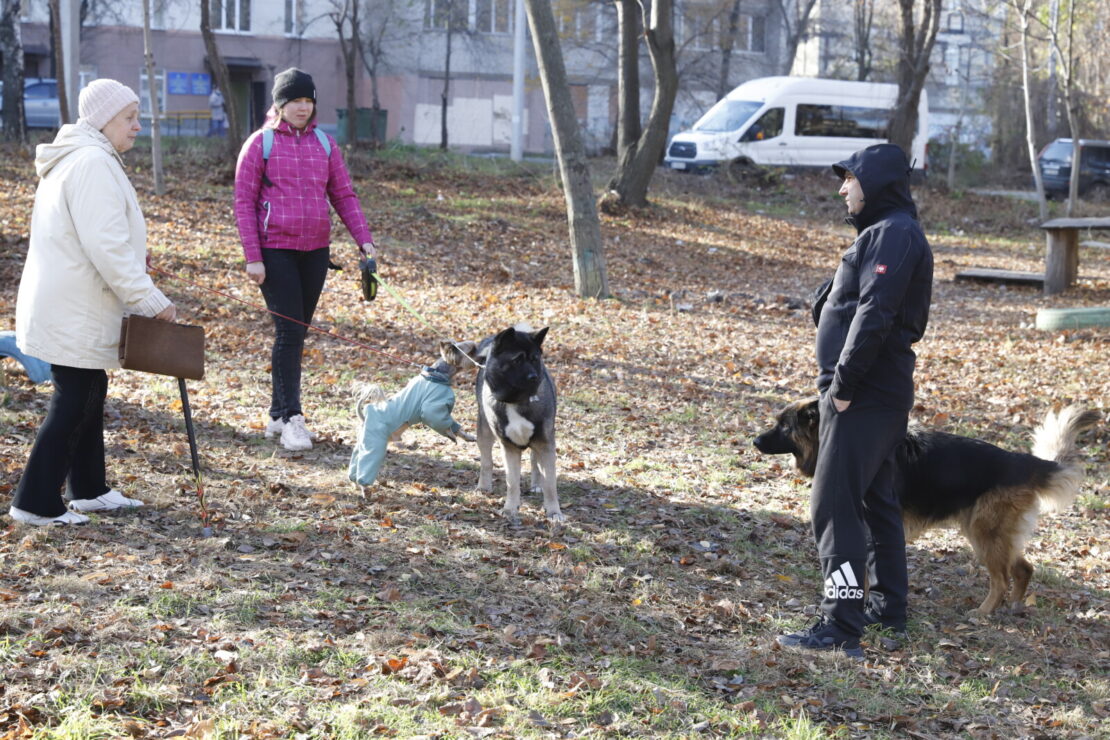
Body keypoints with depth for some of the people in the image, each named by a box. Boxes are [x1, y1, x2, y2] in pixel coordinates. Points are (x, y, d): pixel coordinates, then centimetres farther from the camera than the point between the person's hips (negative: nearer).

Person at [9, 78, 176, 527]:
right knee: (73, 401, -5)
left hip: (70, 307, 11)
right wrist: (150, 300, -20)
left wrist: (136, 290, 19)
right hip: (72, 313, -11)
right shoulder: (94, 164, -19)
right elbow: (106, 247, -25)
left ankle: (89, 489, 27)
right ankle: (36, 502, 1)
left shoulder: (75, 159, 16)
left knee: (89, 393, 17)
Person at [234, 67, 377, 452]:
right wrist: (253, 257, -11)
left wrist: (364, 239, -2)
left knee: (298, 332, 9)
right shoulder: (260, 143, -3)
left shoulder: (324, 143, 9)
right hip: (275, 251, -5)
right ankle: (291, 417, -8)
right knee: (289, 331, -10)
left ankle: (277, 414, 18)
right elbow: (244, 202, -5)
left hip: (315, 251, 5)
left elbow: (344, 196, 11)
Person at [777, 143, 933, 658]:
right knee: (875, 499, 19)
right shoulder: (886, 231, 18)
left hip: (864, 400, -11)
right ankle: (887, 606, 29)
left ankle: (842, 625, -11)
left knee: (836, 505, -11)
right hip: (878, 395, 11)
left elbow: (874, 316, -24)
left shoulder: (893, 234, -15)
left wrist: (843, 384, -21)